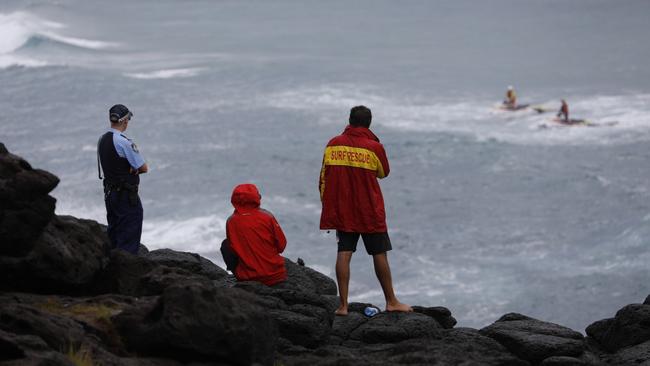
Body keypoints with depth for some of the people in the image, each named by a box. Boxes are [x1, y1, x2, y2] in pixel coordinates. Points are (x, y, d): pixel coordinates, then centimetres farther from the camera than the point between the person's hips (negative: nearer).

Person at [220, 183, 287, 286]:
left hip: (246, 277, -1)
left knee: (225, 245, 18)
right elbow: (281, 245, -2)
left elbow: (232, 247, 6)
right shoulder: (267, 217, -9)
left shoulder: (231, 222, -6)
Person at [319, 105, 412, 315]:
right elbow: (383, 173, 8)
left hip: (341, 210, 3)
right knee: (380, 254, 6)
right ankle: (391, 302, 14)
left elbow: (323, 179, 4)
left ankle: (343, 305, -4)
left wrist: (328, 207, 14)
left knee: (344, 253, 2)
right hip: (370, 212, -3)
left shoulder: (333, 144, 0)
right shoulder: (374, 147, -9)